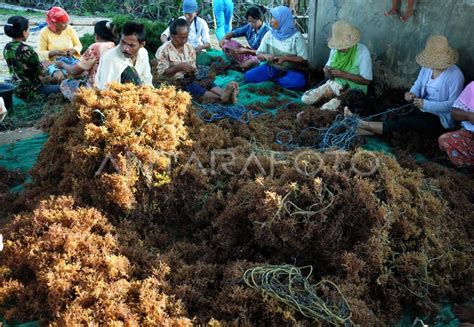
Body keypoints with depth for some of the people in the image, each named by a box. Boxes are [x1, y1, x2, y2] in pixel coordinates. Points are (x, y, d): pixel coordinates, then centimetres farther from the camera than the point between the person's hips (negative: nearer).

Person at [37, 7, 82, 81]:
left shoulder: (69, 29, 3)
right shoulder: (44, 32, -5)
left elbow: (78, 45, 9)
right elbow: (40, 53, -4)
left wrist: (73, 50, -13)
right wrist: (54, 53, -21)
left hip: (71, 59, 3)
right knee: (59, 76, -37)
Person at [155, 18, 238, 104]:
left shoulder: (189, 48, 10)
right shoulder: (163, 50, -6)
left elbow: (193, 67, 15)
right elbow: (162, 73, -11)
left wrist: (192, 71, -10)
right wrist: (179, 67, -23)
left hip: (189, 79, 6)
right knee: (192, 87, -34)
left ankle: (224, 93, -53)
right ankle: (221, 98, -55)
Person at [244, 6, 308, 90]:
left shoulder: (296, 36, -10)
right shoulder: (269, 34, 1)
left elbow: (304, 60, -11)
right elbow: (259, 55, 5)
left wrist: (285, 58, -23)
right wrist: (265, 56, -19)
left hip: (291, 70, -2)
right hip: (271, 67, 2)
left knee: (298, 82, -36)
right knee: (248, 76, -21)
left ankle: (273, 80, -11)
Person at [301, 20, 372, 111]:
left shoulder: (362, 52, -17)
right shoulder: (335, 49, 1)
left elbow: (366, 80, -18)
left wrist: (344, 74, -23)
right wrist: (327, 71, -12)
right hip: (334, 84, 6)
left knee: (326, 109, -29)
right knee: (305, 98, -11)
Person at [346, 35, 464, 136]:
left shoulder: (455, 75, -18)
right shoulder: (427, 67, 1)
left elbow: (452, 104, -20)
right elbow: (417, 85, 10)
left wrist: (425, 104, -29)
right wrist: (412, 94, -15)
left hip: (440, 118, -7)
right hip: (423, 108, 7)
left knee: (405, 123, -28)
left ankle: (364, 125, -32)